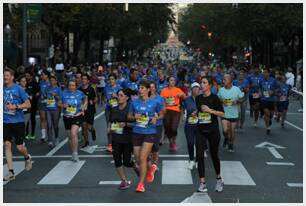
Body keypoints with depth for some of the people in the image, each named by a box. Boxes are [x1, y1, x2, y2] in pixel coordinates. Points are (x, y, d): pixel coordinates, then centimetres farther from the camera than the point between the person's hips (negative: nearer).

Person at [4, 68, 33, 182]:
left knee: (19, 146, 1)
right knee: (7, 145, -6)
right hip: (5, 122, 3)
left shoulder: (18, 89, -6)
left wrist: (16, 106, -20)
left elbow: (28, 104, -7)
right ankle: (11, 172, -1)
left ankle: (27, 158, 37)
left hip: (18, 121, -3)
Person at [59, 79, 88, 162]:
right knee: (70, 136, 12)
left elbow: (85, 98, 15)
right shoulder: (64, 93, -1)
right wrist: (63, 105, -15)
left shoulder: (79, 93, -3)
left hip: (77, 117, -3)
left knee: (73, 134, -23)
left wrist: (84, 106, 1)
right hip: (67, 117, 3)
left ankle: (75, 153, -14)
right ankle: (73, 153, 30)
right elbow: (59, 103, 6)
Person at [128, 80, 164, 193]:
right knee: (138, 160, 7)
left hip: (149, 133, -3)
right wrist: (134, 117, -11)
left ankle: (141, 183, -1)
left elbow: (161, 115, 10)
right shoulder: (134, 102, 3)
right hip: (137, 133, 4)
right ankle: (150, 169, 40)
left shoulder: (154, 102, -3)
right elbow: (129, 116, 11)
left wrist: (156, 118, -11)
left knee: (142, 158, -13)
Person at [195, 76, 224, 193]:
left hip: (213, 130, -4)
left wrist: (210, 110, -21)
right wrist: (196, 114, 2)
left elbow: (222, 114, -10)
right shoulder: (198, 98, 7)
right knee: (199, 155, -7)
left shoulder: (214, 98, -8)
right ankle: (202, 183, -2)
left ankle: (219, 179, 32)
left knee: (214, 155, 9)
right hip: (200, 130, 4)